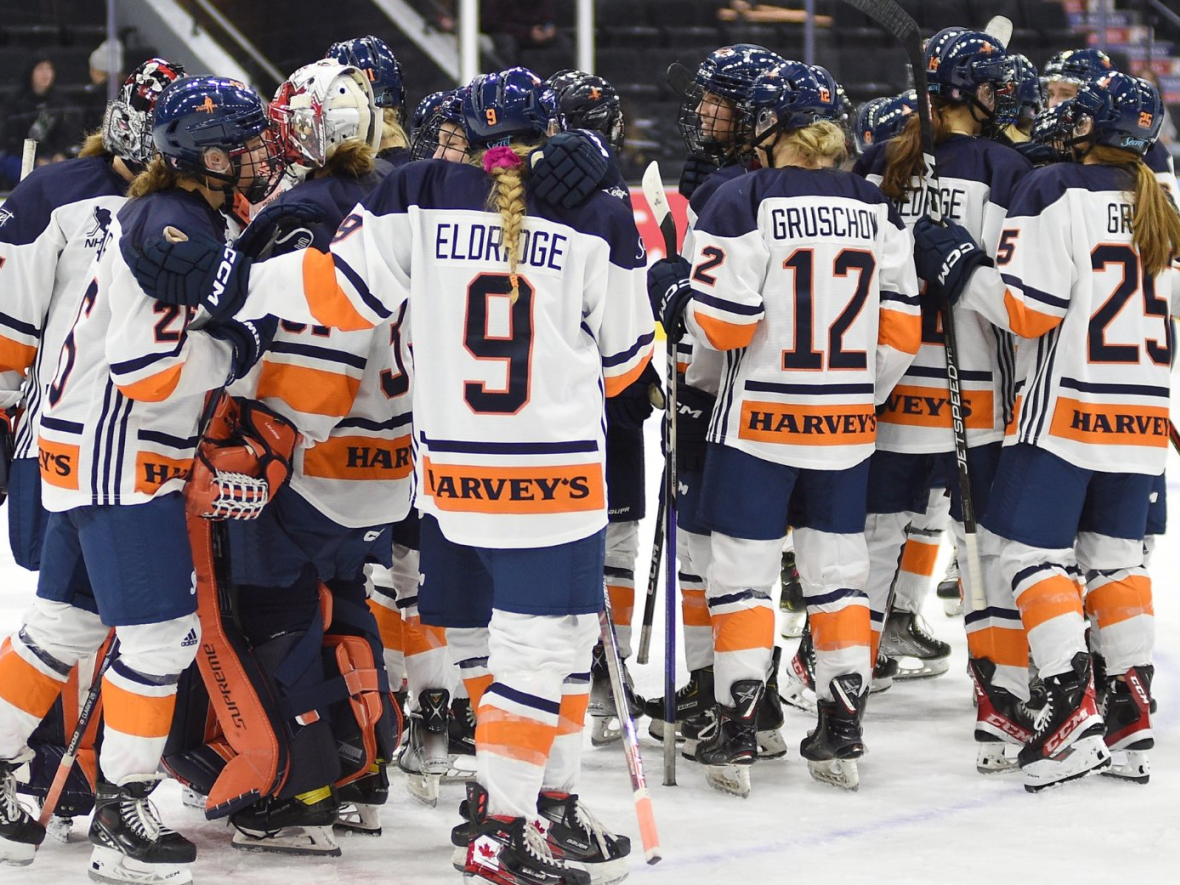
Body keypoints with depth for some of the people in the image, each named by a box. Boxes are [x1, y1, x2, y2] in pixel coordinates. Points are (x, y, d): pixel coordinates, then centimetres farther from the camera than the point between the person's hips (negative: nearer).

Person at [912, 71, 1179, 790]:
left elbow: (1028, 306, -15)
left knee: (1034, 549, -2)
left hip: (1068, 406, -7)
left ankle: (1072, 702, -13)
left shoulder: (1057, 192, -11)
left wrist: (959, 267, -5)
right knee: (1115, 554, 14)